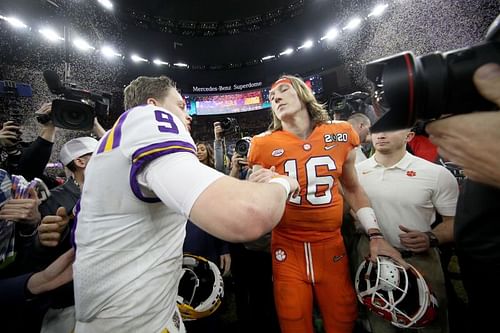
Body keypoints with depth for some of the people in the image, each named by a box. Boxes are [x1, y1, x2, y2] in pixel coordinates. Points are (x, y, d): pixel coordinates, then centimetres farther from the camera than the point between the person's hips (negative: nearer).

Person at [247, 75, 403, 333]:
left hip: (332, 246, 2)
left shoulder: (341, 134, -3)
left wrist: (375, 235, 4)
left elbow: (353, 189, 9)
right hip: (287, 250, -1)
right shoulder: (265, 145, -8)